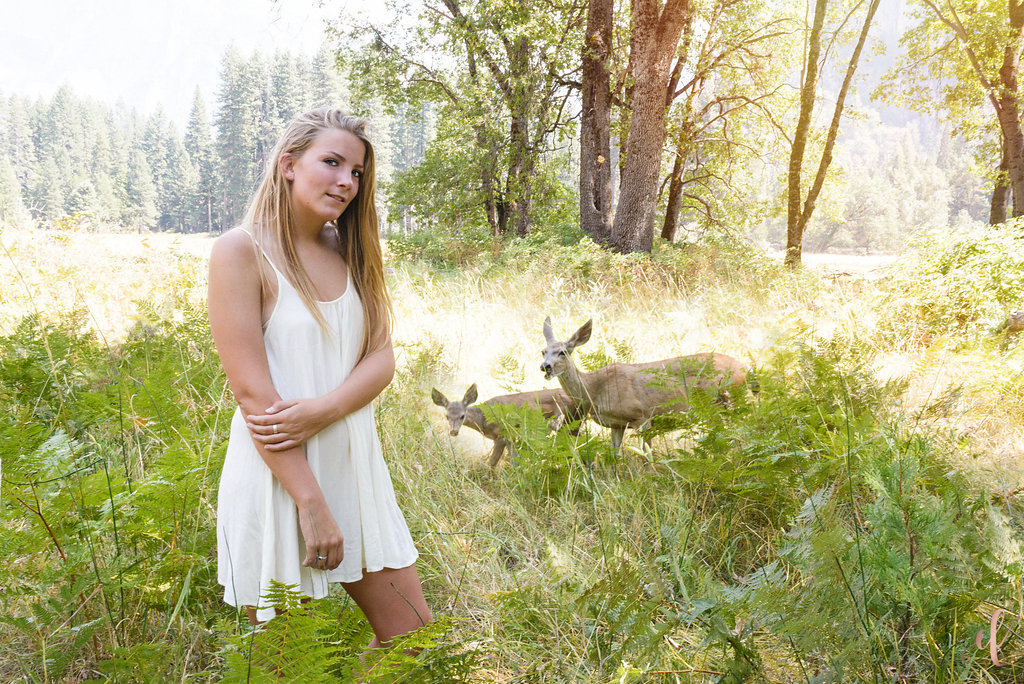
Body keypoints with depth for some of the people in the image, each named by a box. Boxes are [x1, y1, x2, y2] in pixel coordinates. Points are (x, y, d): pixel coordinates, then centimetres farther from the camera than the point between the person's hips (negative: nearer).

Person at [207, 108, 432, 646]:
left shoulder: (350, 251, 10)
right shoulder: (241, 250, -11)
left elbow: (382, 359, 2)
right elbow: (252, 391, -17)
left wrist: (320, 411, -19)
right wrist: (312, 504, -20)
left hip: (355, 467, 6)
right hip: (278, 478, -6)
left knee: (413, 635, 11)